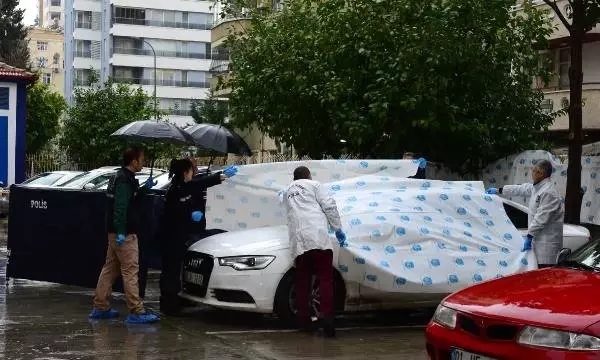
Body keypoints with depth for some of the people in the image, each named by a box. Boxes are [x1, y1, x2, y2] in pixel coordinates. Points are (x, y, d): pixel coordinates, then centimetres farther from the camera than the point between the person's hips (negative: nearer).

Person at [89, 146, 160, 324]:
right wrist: (121, 232, -27)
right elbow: (120, 207, -23)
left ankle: (100, 307, 19)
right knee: (130, 271, -10)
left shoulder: (122, 177, 16)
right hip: (124, 234, -11)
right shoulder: (125, 180, -15)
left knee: (110, 268, 14)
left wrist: (144, 188, 17)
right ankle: (136, 312, -10)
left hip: (116, 233, 11)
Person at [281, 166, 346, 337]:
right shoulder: (313, 185, 13)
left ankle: (304, 320, 7)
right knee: (326, 278, -3)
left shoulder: (287, 192, 27)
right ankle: (325, 314, -17)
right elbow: (329, 206, 4)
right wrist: (338, 229, 8)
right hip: (318, 236, -4)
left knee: (302, 281, 8)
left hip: (298, 241, 4)